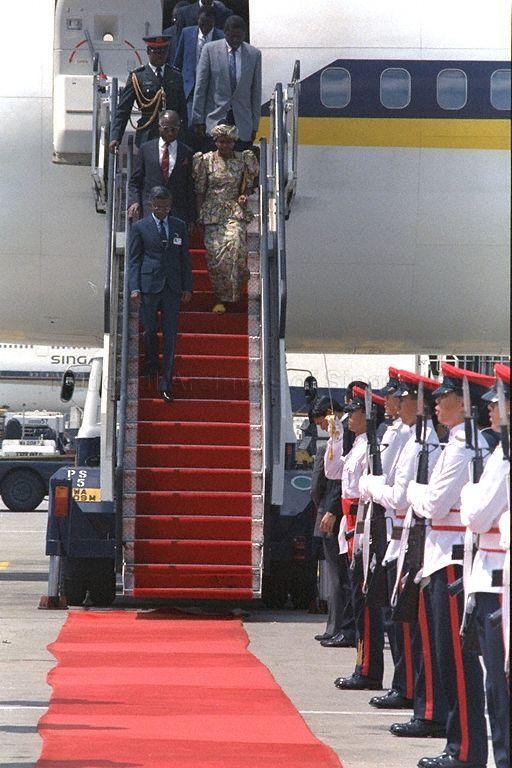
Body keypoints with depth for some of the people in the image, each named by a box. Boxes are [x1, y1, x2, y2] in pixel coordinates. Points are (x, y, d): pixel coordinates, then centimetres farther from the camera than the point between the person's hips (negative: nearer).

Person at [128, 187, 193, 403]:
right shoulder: (140, 227, 2)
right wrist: (134, 288, -8)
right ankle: (151, 366, 36)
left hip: (172, 288, 1)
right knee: (150, 331, 8)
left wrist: (187, 287, 6)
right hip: (149, 286, -1)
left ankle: (166, 384, 0)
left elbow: (185, 258, 11)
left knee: (170, 335, -2)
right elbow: (134, 259, 1)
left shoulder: (179, 226, 9)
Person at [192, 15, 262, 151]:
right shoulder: (210, 50, 1)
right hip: (216, 118, -1)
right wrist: (198, 120, -2)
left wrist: (255, 126, 7)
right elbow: (200, 87, 2)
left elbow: (256, 91, 9)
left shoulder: (254, 54, 7)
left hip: (242, 123, 1)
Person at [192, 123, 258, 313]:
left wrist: (243, 196, -4)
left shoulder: (242, 160, 8)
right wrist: (197, 216, 5)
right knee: (215, 253, -11)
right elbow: (200, 190, 8)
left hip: (235, 212, 0)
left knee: (235, 245, -24)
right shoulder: (206, 160, 5)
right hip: (212, 213, 0)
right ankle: (221, 298, 1)